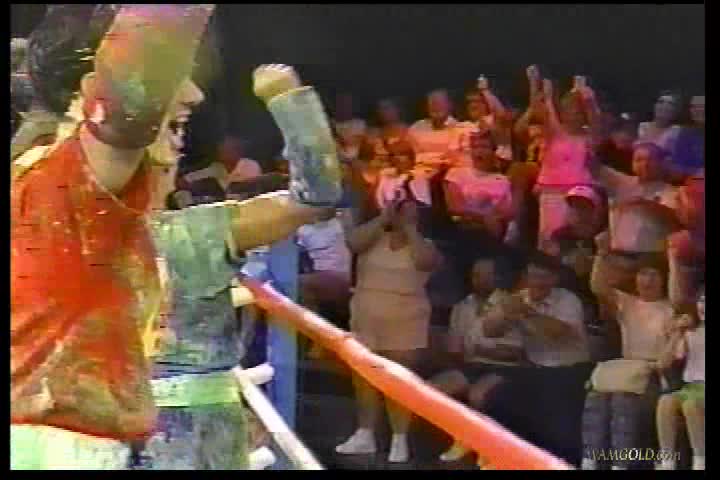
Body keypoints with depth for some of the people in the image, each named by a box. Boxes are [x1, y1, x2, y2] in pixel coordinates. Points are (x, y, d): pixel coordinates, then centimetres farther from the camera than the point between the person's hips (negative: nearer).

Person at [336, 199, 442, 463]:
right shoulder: (375, 238, 5)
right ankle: (365, 435, 22)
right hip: (365, 321, 3)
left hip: (404, 323, -3)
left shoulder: (424, 244, 0)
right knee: (364, 379, 10)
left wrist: (410, 228, -14)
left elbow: (425, 260, -22)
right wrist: (383, 218, -13)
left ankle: (399, 440, 7)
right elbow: (353, 242, -14)